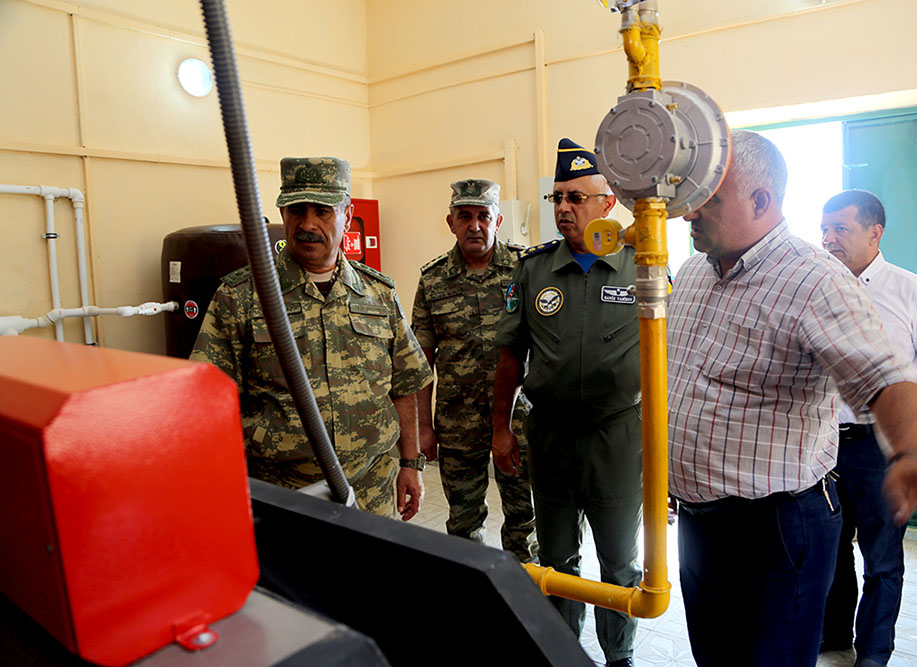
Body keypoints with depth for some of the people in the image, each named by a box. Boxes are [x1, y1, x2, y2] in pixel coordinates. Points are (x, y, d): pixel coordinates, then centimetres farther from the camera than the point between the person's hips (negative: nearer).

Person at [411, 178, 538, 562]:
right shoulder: (432, 279, 1)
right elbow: (423, 357, 4)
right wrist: (424, 425, 2)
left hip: (518, 415, -1)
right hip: (457, 423, 1)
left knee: (524, 515, 11)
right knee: (463, 520, 15)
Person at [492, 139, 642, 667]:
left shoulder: (643, 266, -3)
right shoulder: (534, 268, 2)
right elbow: (511, 354, 5)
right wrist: (501, 427, 4)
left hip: (620, 432, -1)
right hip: (549, 432, 2)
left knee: (620, 560, 15)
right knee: (556, 558, 16)